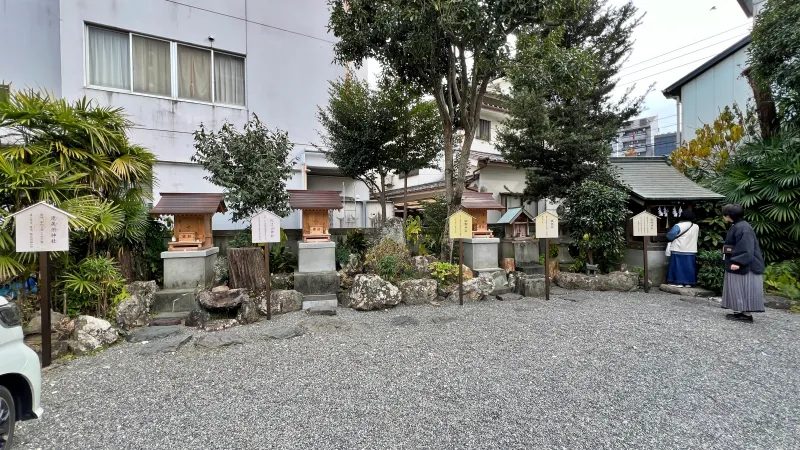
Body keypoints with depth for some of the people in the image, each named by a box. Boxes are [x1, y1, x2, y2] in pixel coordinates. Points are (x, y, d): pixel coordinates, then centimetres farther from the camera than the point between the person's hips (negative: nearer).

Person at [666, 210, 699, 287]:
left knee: (678, 266, 1)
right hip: (691, 251, 5)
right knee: (689, 267, 10)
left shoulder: (678, 226, -13)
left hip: (678, 251, -5)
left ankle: (679, 282, -1)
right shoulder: (696, 227, 5)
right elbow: (698, 236, 20)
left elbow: (669, 236, -18)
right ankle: (688, 283, 13)